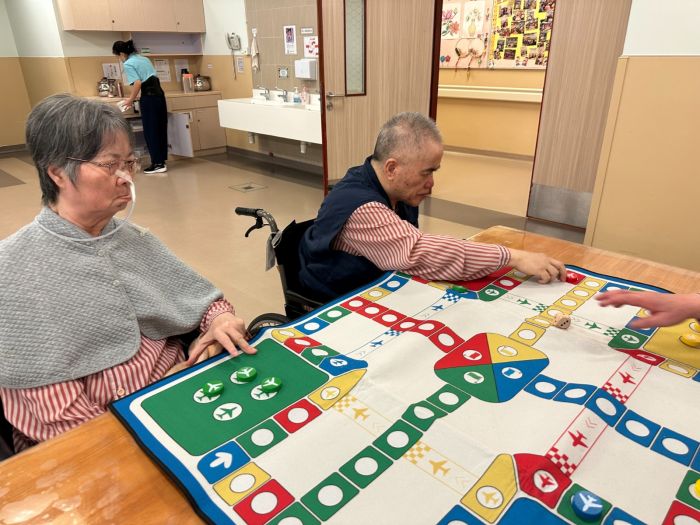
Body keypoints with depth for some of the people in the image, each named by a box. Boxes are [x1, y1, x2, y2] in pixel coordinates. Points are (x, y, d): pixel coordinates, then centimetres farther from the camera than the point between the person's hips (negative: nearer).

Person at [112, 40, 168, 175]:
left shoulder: (128, 64, -4)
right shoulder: (144, 59, 19)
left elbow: (138, 83, -16)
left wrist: (130, 100, -4)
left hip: (149, 98, -8)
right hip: (159, 94, 8)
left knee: (150, 131, -1)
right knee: (160, 129, 10)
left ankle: (157, 164, 1)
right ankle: (161, 161, 16)